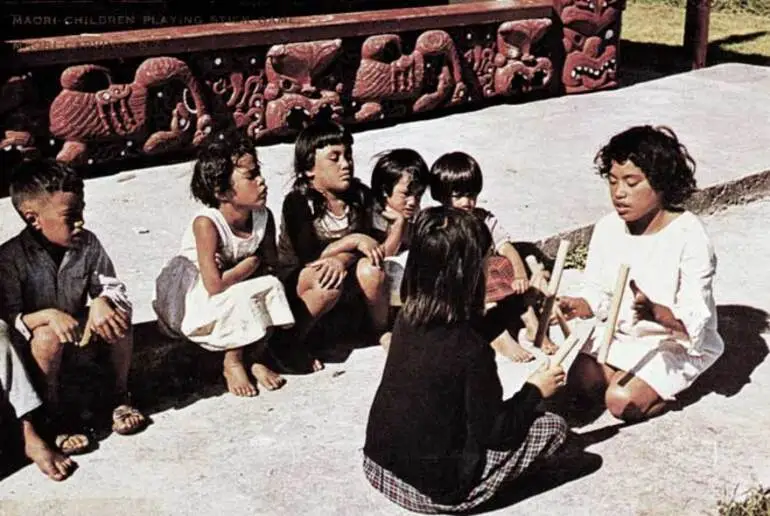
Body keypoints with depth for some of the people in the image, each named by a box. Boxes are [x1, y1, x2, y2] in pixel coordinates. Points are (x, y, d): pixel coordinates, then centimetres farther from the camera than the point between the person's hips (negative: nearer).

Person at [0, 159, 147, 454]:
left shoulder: (87, 244, -10)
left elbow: (111, 287, -6)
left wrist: (100, 302, -31)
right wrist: (49, 315, -39)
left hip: (80, 327, 4)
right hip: (33, 344, -4)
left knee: (118, 315, -22)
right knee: (48, 335, -36)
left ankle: (121, 397, -2)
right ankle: (53, 416, -16)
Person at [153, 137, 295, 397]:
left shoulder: (263, 217, -10)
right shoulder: (206, 223, -28)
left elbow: (271, 263, -4)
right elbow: (215, 285, -32)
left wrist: (233, 272, -20)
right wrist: (250, 264, -19)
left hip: (238, 297, 6)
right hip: (197, 305, -6)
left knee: (272, 285, -20)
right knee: (242, 297, -32)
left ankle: (259, 357, -2)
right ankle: (232, 362, -5)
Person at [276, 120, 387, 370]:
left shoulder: (360, 196, -4)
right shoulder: (298, 202, -18)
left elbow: (365, 244, -10)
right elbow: (307, 258, -24)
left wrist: (343, 258, -31)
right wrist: (352, 241, -29)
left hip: (345, 276, 4)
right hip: (297, 281, -4)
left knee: (370, 269, -27)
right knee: (328, 281, -36)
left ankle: (383, 332, -5)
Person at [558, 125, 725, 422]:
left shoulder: (689, 238, -24)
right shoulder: (607, 229, -7)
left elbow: (694, 321, -26)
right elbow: (598, 294, 1)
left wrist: (654, 312, -47)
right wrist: (575, 307, -22)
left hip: (679, 343, -5)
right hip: (623, 333, 6)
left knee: (622, 402, -21)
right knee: (580, 381, -13)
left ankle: (671, 386, 7)